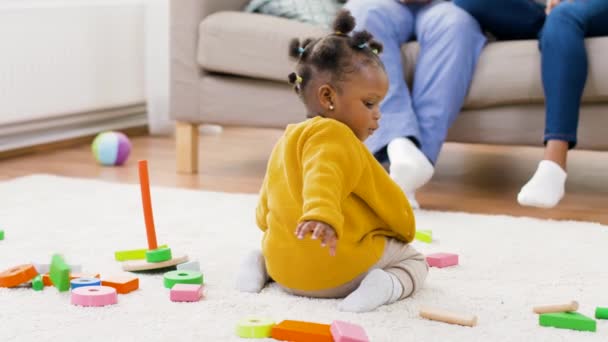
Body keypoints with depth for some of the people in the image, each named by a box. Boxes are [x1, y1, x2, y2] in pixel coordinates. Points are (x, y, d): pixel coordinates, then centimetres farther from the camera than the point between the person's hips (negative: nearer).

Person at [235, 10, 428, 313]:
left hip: (285, 268, 8)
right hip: (339, 267, -8)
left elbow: (264, 213, 23)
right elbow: (323, 178, -32)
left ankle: (260, 264, 9)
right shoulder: (336, 137, -13)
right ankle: (386, 283, -18)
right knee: (414, 261, 13)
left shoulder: (286, 142, 15)